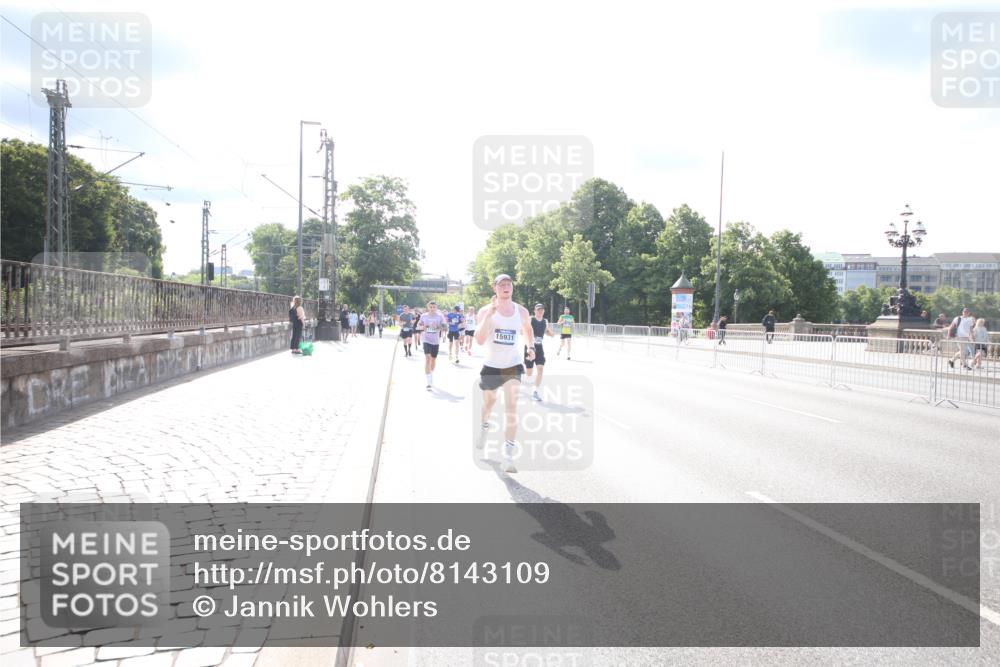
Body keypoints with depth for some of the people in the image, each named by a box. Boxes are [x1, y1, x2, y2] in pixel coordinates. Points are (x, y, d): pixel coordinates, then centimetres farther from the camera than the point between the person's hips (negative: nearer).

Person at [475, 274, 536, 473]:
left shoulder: (521, 311, -1)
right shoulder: (486, 311, -10)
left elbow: (528, 329, 22)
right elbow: (480, 340, -24)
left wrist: (531, 347, 5)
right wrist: (490, 313, -30)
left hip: (513, 366, 0)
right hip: (491, 366, 0)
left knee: (511, 410, -15)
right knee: (488, 403, 21)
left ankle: (508, 456, -14)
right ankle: (484, 427, 56)